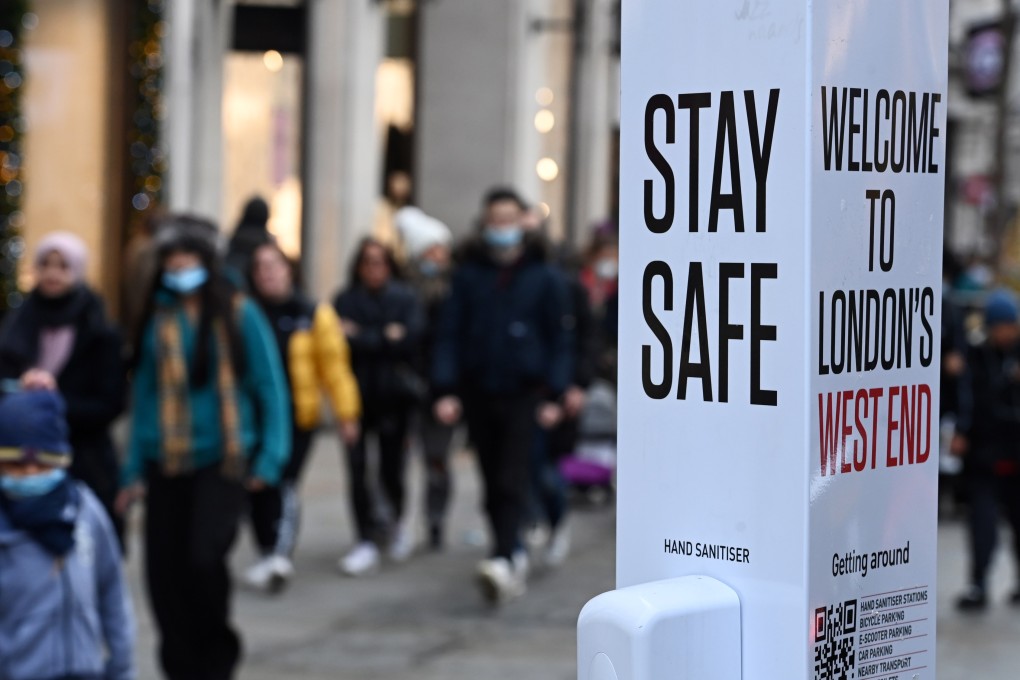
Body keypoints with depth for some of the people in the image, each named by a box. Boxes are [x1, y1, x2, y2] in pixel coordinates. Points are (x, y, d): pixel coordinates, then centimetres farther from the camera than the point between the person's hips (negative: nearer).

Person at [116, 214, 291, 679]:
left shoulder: (237, 314, -1)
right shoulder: (158, 318, 8)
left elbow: (269, 385, 0)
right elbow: (144, 393, 10)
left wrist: (270, 456, -7)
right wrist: (135, 469, 8)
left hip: (223, 460, -3)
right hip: (167, 465, 3)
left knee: (204, 557, -17)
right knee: (165, 571, 1)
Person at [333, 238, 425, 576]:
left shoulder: (405, 299, 2)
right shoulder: (345, 300, 5)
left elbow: (409, 341, -10)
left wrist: (362, 337, -11)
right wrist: (385, 339, -12)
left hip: (394, 395, -1)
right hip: (356, 395, 1)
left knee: (391, 469, -1)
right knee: (357, 469, -4)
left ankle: (397, 521, 30)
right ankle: (366, 542, 4)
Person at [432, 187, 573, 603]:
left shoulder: (544, 278, 1)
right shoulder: (469, 276, 6)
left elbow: (558, 339, 3)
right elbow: (450, 335, 5)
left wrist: (553, 395, -5)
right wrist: (446, 389, -5)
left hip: (523, 396, -3)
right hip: (478, 394, 3)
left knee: (511, 482, -12)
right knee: (493, 485, 9)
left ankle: (503, 560, -21)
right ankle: (514, 556, 21)